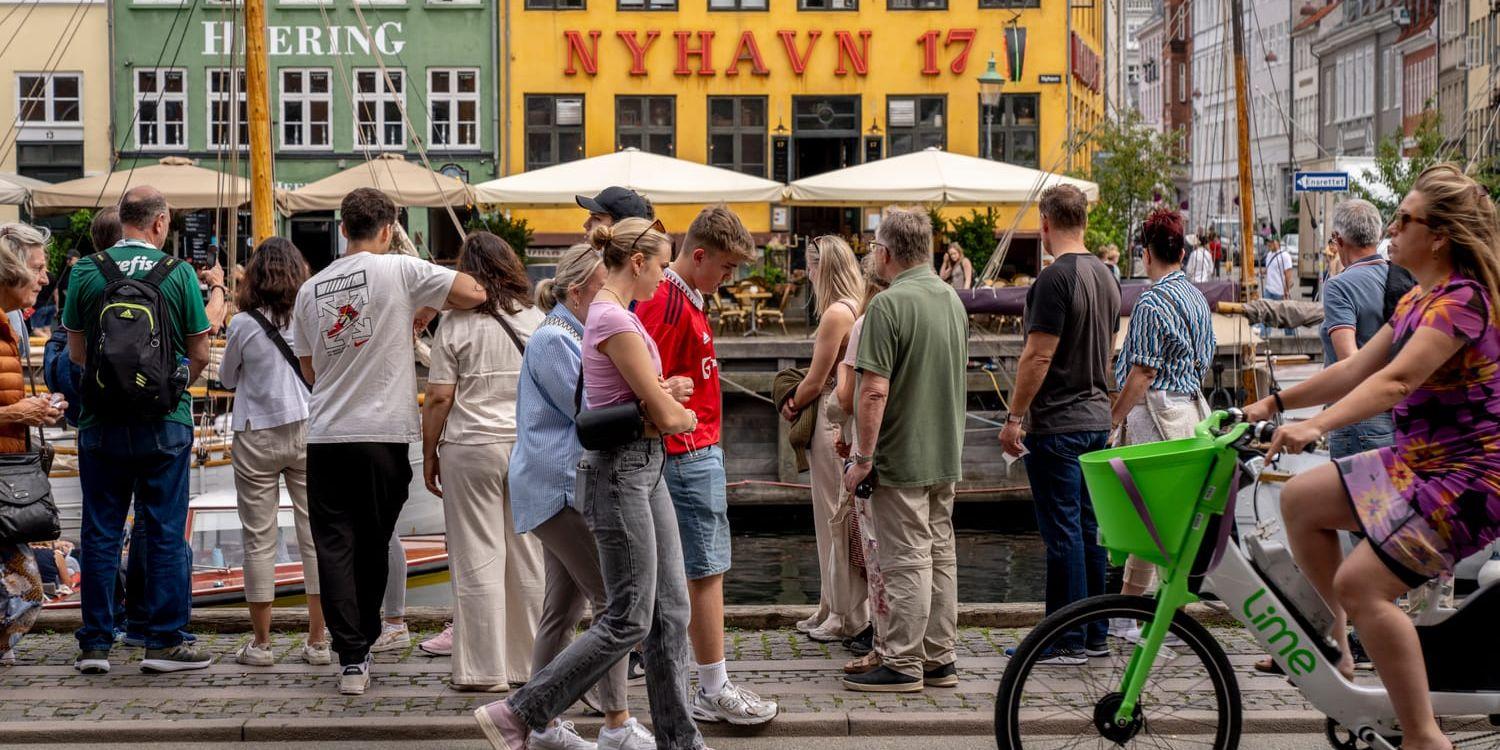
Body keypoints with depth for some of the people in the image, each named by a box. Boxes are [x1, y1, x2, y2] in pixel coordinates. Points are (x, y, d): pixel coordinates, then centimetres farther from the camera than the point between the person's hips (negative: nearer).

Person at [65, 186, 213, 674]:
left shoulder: (87, 272, -1)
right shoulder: (178, 273, -6)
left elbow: (76, 351, 6)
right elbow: (200, 354, 0)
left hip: (101, 421, 2)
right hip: (165, 422, -2)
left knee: (100, 532, 8)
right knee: (165, 532, 5)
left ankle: (95, 644, 11)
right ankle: (164, 642, 7)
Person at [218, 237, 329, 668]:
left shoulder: (243, 325, -7)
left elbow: (227, 379, 9)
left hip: (257, 436, -1)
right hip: (308, 430, 2)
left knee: (259, 539, 5)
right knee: (315, 535, 6)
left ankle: (261, 643, 9)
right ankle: (317, 640, 8)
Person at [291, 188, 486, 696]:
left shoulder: (311, 289, 8)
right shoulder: (400, 271, -5)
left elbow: (310, 371, 16)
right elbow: (475, 293, -10)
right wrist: (425, 311, 6)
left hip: (326, 434, 2)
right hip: (384, 432, -2)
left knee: (334, 545, 3)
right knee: (373, 545, 11)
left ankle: (351, 658, -5)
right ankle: (363, 645, 21)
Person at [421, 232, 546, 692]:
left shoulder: (456, 326, -6)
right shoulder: (538, 322, 5)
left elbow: (439, 398, -7)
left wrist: (429, 454, 3)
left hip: (472, 447, -4)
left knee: (478, 560, 1)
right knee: (528, 559, 10)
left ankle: (484, 668, 3)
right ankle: (528, 663, 17)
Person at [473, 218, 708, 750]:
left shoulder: (615, 314, 14)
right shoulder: (614, 320, -17)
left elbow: (651, 398, 18)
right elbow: (666, 417, -16)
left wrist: (667, 393, -4)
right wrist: (686, 415, 5)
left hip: (646, 469, 10)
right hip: (621, 472, -10)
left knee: (671, 612, 9)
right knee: (628, 620, -6)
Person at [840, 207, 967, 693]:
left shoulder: (889, 305, -17)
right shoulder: (953, 301, 10)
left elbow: (874, 390, -21)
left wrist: (862, 457, -15)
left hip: (902, 458, -8)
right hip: (947, 456, 8)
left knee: (906, 563, -4)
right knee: (940, 557, 12)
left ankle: (902, 665, 1)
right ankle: (940, 660, 18)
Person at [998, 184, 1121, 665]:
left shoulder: (1055, 279, -16)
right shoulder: (1105, 276, 12)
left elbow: (1038, 356, -19)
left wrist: (1014, 417, -13)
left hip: (1056, 424, -9)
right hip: (1097, 420, 9)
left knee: (1062, 532, -5)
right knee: (1089, 529, 13)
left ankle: (1067, 642, -2)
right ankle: (1095, 634, 18)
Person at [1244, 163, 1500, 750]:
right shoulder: (1418, 300, 12)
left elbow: (1396, 380, -33)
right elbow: (1357, 368, 16)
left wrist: (1316, 426, -42)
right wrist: (1276, 403, 12)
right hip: (1417, 461, 10)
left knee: (1361, 584, -20)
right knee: (1301, 498, 8)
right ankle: (1335, 642, 16)